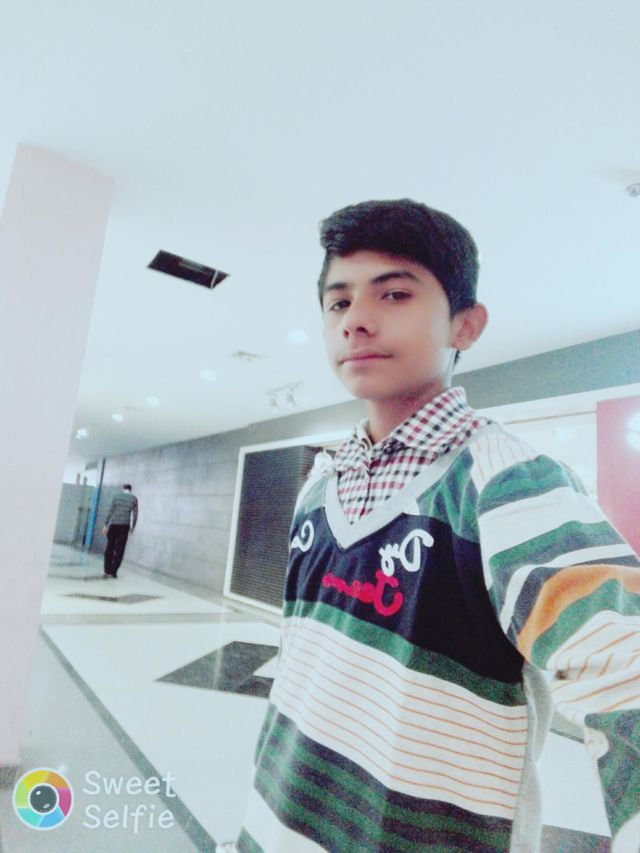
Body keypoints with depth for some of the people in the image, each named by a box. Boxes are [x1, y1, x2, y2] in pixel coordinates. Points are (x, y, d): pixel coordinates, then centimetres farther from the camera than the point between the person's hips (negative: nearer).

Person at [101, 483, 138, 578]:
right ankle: (113, 572, 3)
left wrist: (106, 525, 4)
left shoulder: (117, 496, 7)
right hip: (124, 526, -1)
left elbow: (110, 511, 2)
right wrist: (132, 527, 11)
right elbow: (135, 514, 2)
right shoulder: (134, 498, 5)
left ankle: (107, 571, 9)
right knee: (119, 550, 4)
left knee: (109, 548, 10)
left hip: (113, 525, 1)